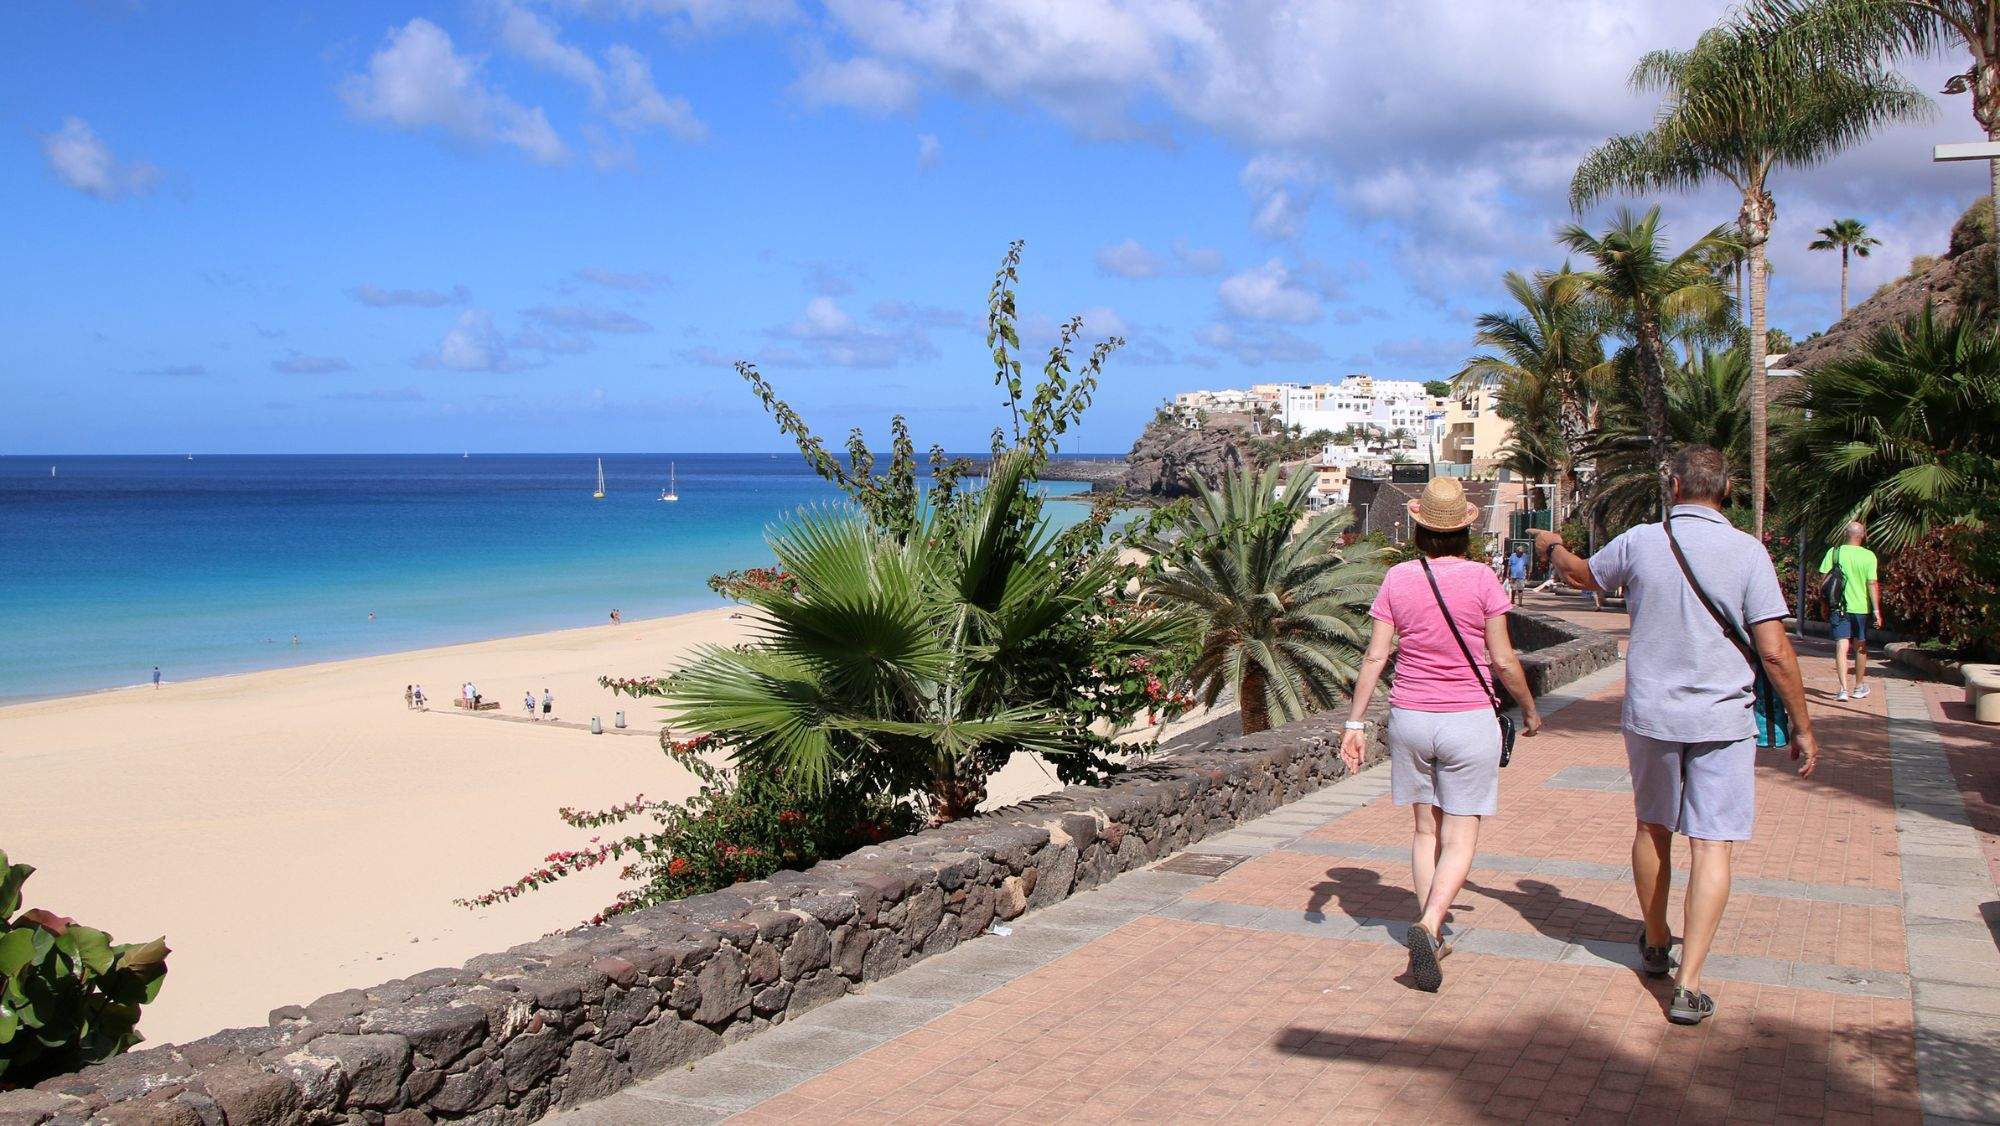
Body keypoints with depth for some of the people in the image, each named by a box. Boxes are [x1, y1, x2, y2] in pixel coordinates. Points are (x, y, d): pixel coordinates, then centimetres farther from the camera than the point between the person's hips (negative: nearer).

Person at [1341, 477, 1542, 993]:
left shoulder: (1397, 579, -3)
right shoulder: (1481, 578, -9)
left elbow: (1375, 657, -3)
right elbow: (1504, 662, -6)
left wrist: (1355, 723, 2)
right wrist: (1530, 709, 10)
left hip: (1409, 718, 3)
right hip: (1468, 720, -3)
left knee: (1426, 829, 17)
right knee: (1460, 839, 2)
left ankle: (1431, 936, 21)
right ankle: (1429, 927, -18)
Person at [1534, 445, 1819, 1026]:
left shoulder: (1639, 543, -3)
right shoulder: (1747, 552, -9)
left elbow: (1581, 574, 18)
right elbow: (1775, 652, -12)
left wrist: (1553, 547, 40)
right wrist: (1802, 727, -2)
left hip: (1650, 714, 3)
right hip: (1723, 719, -2)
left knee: (1653, 827, 20)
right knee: (1712, 846, -1)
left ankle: (1656, 945, 38)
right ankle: (1687, 984, -8)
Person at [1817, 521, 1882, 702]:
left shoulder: (1834, 552, -3)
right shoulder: (1868, 556, -6)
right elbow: (1872, 584, -9)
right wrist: (1876, 610, -7)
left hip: (1838, 608, 0)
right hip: (1861, 607, 1)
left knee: (1841, 646, -5)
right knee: (1861, 647, 16)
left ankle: (1843, 688, -18)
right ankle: (1859, 687, 28)